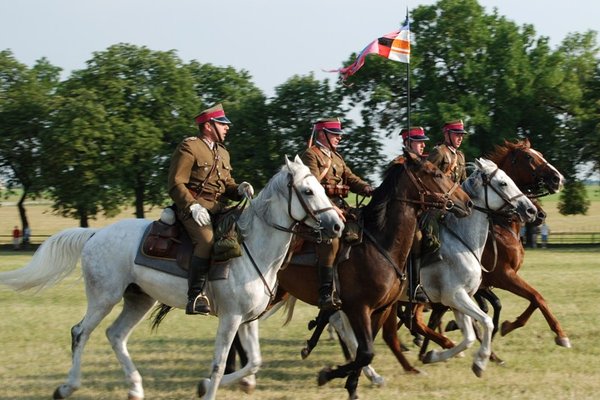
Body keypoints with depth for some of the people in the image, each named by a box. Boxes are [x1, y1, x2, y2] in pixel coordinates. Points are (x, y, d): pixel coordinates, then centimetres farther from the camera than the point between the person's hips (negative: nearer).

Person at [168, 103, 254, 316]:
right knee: (207, 239, -33)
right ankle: (195, 296, -34)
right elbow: (176, 184, -9)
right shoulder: (189, 148, -2)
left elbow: (227, 185, 27)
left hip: (219, 209, 8)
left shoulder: (222, 153, 23)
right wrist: (193, 206, -22)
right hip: (195, 209, -8)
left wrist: (239, 189, 3)